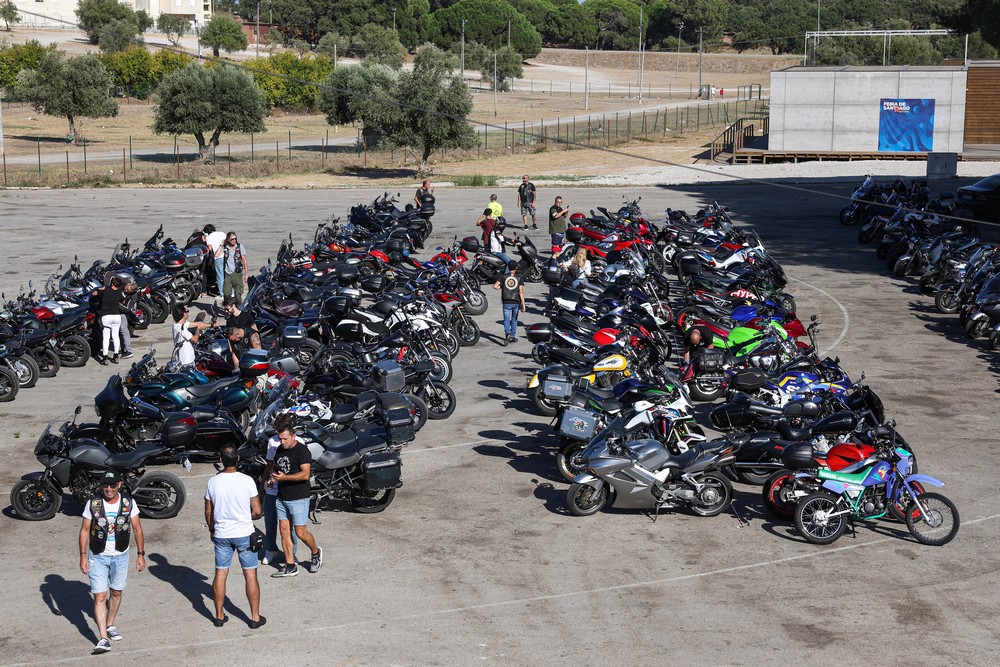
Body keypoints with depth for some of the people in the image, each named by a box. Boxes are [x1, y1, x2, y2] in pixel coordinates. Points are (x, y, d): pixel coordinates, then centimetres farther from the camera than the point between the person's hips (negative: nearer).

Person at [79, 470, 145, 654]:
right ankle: (103, 638, -12)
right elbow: (85, 530, -3)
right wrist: (83, 556, -7)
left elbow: (137, 529, 0)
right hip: (97, 556, -2)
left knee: (116, 592, 16)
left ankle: (110, 625, 38)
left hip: (120, 556, 2)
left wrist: (141, 554, -2)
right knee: (99, 596, -9)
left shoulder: (129, 503, -8)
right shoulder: (93, 504, -11)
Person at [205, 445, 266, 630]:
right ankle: (255, 617, 9)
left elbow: (208, 512, 3)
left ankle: (219, 616, 20)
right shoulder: (247, 481, -13)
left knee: (220, 574, 12)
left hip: (221, 535, 2)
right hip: (244, 534, -2)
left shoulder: (213, 482, -6)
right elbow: (257, 511, -9)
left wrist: (212, 530, 20)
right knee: (250, 575, 6)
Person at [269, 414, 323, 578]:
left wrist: (284, 477, -27)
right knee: (284, 531, 5)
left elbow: (305, 474, -22)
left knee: (301, 533, -3)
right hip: (281, 497, 7)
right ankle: (290, 567, 11)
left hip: (298, 498, -7)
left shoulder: (302, 450, -13)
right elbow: (273, 466, 28)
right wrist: (272, 470, 5)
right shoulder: (280, 450, 11)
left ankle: (316, 553, 25)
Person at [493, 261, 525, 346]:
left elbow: (495, 286, -10)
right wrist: (523, 304, -6)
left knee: (506, 319, 0)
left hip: (506, 303, -1)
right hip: (516, 302, 1)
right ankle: (512, 336, 22)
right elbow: (521, 292, -8)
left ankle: (507, 333, -26)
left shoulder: (504, 277, -3)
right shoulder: (519, 278, -4)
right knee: (514, 319, 18)